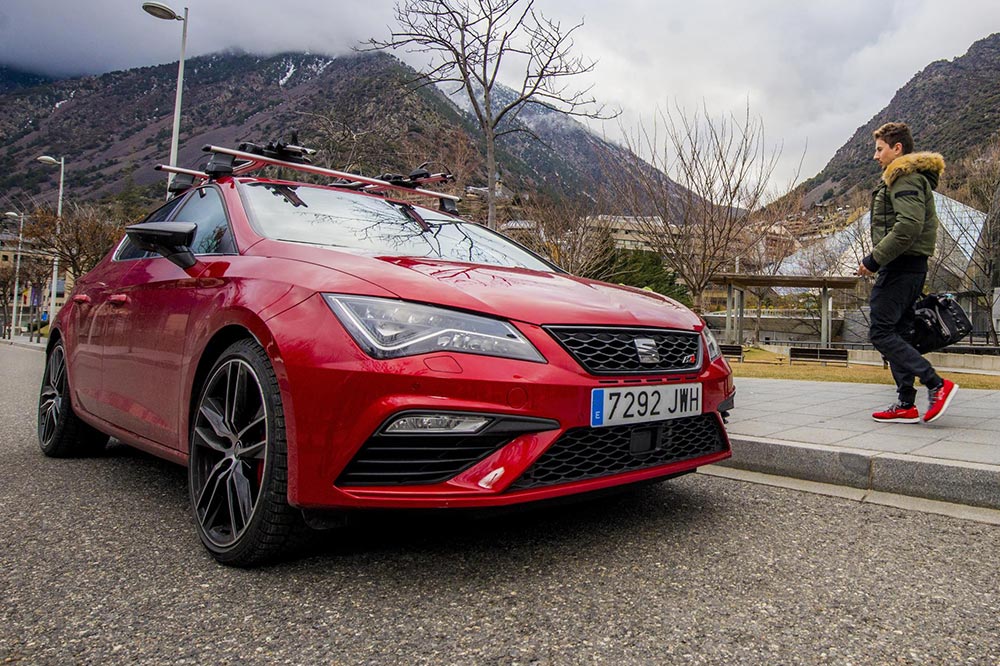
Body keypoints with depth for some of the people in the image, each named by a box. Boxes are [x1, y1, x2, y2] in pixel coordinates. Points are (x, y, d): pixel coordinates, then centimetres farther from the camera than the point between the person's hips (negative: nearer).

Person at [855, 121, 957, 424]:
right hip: (911, 266, 11)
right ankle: (906, 405, 12)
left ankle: (937, 384, -11)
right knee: (897, 334, 10)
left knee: (881, 333, -9)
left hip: (900, 265, -11)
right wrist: (879, 261, 14)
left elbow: (909, 226, -24)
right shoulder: (911, 177, 22)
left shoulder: (905, 178, -11)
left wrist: (874, 259, -20)